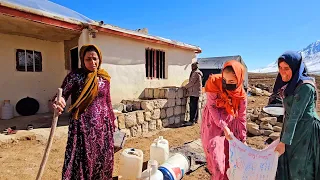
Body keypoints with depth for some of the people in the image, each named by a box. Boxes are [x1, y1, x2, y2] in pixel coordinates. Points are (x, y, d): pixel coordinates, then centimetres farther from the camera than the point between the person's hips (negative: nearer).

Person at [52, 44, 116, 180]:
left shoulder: (104, 77, 6)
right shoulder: (75, 76, -6)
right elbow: (62, 94, -12)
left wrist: (112, 120, 15)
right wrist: (58, 102, -35)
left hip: (102, 125, 4)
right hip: (82, 125, -4)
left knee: (103, 159, 14)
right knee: (81, 159, 3)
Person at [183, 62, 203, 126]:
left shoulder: (196, 73, -13)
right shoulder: (195, 73, 20)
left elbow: (192, 82, -17)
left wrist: (185, 86, -6)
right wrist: (187, 87, 12)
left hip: (194, 92, -11)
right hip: (195, 92, 11)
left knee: (193, 106, -11)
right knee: (195, 106, 14)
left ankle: (191, 121, -10)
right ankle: (195, 119, 22)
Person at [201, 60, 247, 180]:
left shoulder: (241, 94, -13)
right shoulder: (214, 82, -20)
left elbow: (242, 117, -3)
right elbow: (212, 106, -18)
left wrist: (243, 139, 0)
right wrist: (224, 127, -22)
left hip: (230, 124, 3)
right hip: (213, 124, -2)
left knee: (230, 158, 13)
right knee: (216, 160, 0)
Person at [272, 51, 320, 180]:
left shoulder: (305, 86, -21)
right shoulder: (289, 84, 4)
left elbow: (295, 115, -24)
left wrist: (284, 141, -23)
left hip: (305, 131, -8)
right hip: (292, 128, 8)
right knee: (286, 166, 18)